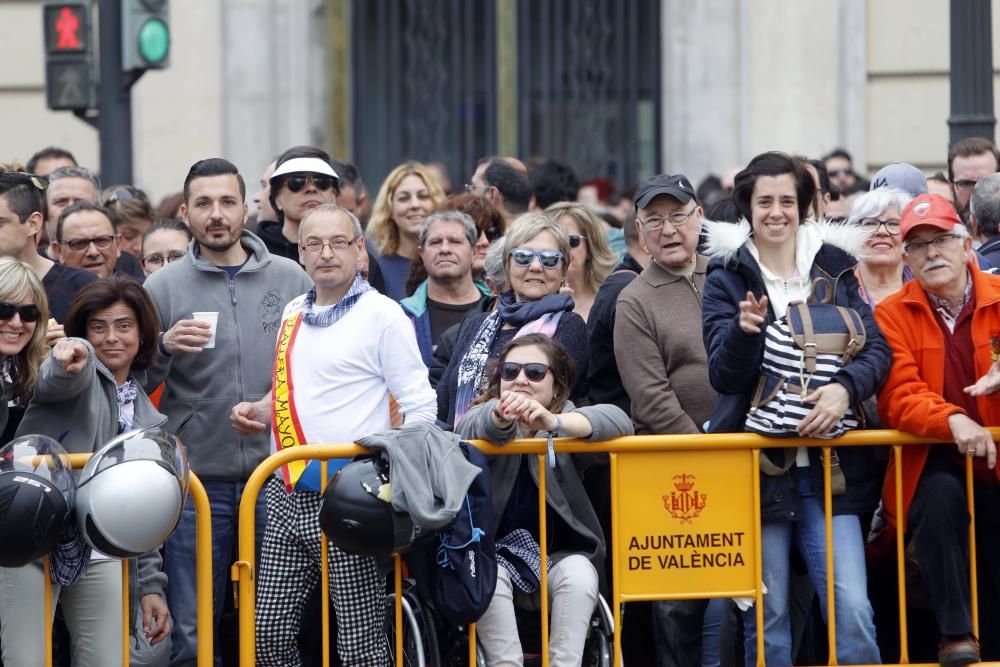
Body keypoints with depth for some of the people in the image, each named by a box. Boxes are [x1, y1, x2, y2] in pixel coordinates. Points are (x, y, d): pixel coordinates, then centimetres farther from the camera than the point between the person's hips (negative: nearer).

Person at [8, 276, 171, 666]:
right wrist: (71, 357, -47)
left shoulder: (149, 420, 19)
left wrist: (151, 585, 15)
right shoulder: (79, 376, 4)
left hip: (102, 554, 5)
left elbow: (145, 512, 21)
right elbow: (56, 381, -23)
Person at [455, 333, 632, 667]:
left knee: (578, 575, -30)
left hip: (560, 554, 1)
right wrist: (502, 415, -55)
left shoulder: (566, 419, -1)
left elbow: (618, 420, -24)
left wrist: (554, 422, -44)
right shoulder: (484, 417, -2)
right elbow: (478, 427, -29)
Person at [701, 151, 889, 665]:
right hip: (758, 464, -1)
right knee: (767, 613, 3)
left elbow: (876, 349, 2)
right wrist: (744, 330, -25)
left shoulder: (834, 267, 8)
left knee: (852, 606, -9)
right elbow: (724, 374, -5)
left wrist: (846, 389, -18)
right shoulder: (727, 277, 3)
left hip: (830, 463, 1)